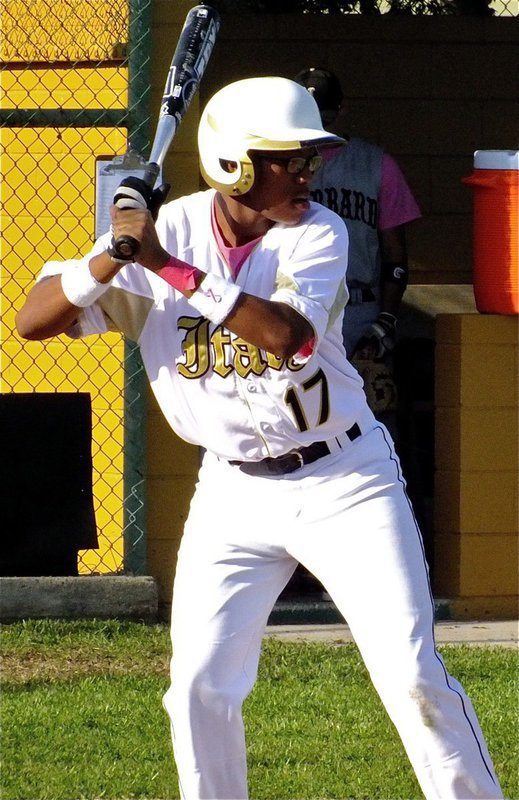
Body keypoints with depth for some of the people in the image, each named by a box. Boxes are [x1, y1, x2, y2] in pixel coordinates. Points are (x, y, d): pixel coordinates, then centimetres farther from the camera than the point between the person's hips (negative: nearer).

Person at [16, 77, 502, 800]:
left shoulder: (317, 233, -11)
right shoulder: (164, 229, -7)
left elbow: (290, 336, -30)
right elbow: (33, 321, -9)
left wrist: (173, 267, -33)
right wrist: (113, 259, -27)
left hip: (344, 479, -2)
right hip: (234, 491, 2)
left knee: (413, 677, -7)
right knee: (201, 685, -2)